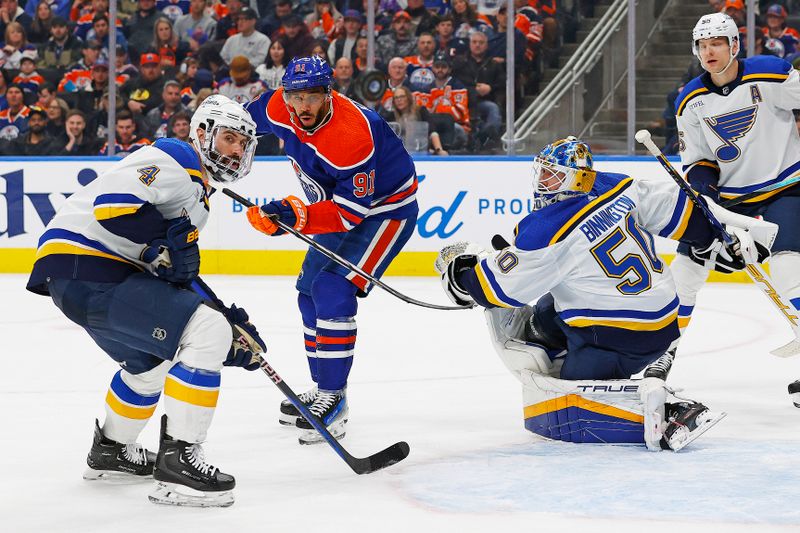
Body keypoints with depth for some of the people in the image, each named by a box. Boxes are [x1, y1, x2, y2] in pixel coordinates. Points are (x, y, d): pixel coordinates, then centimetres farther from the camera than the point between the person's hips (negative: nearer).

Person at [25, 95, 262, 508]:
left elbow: (177, 277, 24)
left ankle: (110, 451, 50)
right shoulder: (177, 160, -7)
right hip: (84, 271, -11)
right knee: (207, 334, -17)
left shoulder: (196, 193, 26)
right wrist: (165, 249, -18)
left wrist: (231, 320, 14)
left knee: (152, 360, 32)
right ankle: (177, 460, -16)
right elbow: (112, 201, -23)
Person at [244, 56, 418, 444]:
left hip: (386, 207, -9)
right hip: (338, 203, 9)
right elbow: (243, 120, 10)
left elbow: (351, 212, -35)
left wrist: (296, 215, -44)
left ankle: (333, 399, -16)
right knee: (310, 292, 14)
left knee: (333, 291, -21)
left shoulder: (351, 135, -36)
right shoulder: (278, 109, -14)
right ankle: (322, 388, 28)